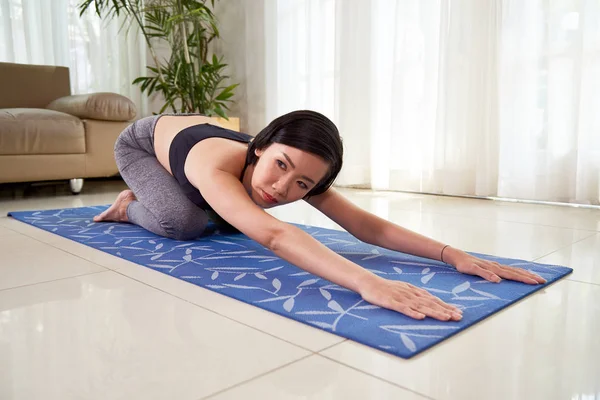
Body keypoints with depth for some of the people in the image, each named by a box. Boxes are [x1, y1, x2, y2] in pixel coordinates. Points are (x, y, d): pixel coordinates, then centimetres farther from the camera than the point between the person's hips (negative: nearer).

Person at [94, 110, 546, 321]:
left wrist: (452, 254, -50)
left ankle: (151, 199, 30)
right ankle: (130, 206, 7)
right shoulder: (216, 167, -51)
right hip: (144, 142, -5)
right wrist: (369, 283, -81)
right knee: (183, 224, -28)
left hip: (197, 129, 5)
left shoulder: (299, 176, -34)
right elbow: (273, 235, -69)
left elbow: (366, 224, -38)